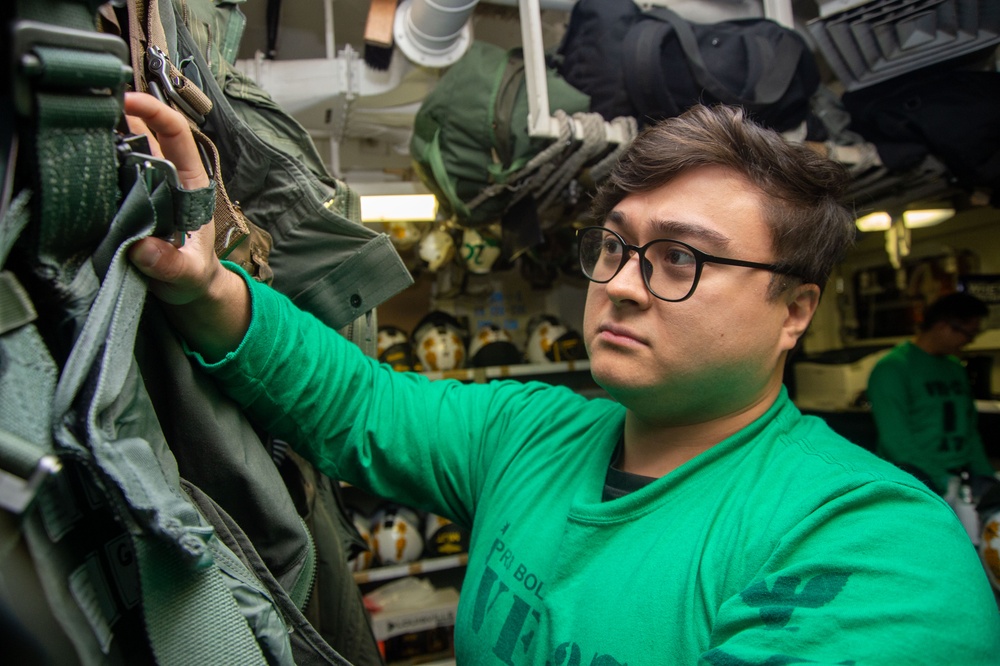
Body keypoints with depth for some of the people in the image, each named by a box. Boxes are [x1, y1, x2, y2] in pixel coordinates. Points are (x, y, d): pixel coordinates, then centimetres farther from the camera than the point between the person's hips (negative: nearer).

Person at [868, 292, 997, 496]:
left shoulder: (956, 368, 17)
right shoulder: (892, 368, -9)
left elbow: (970, 430, 21)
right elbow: (896, 441, -15)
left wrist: (985, 476, 8)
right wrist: (944, 482, -17)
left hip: (960, 474, 7)